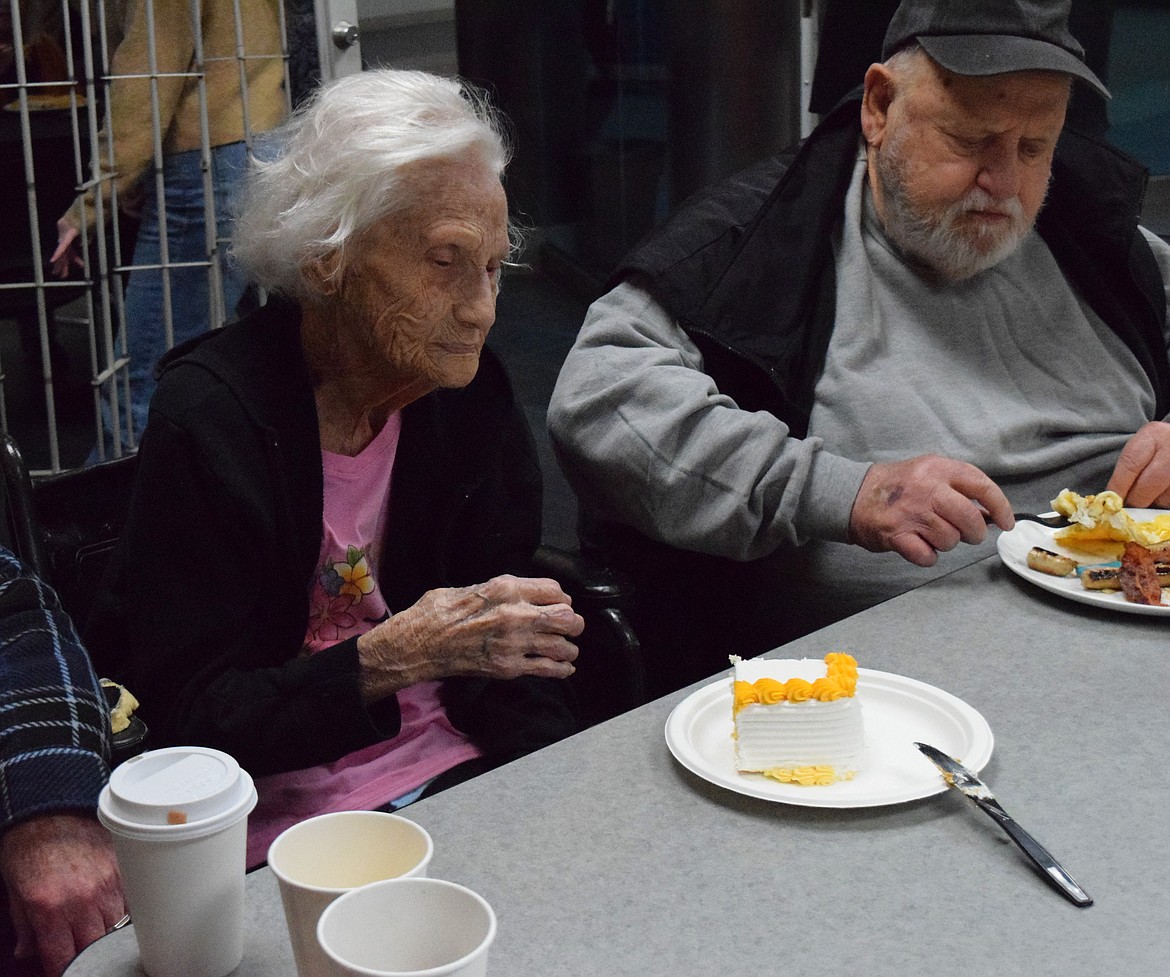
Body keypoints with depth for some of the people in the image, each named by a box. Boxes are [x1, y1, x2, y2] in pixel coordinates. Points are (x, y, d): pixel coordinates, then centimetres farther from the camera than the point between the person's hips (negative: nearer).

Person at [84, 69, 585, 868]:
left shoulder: (473, 393, 1)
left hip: (461, 771, 5)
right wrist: (391, 660, -27)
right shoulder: (211, 418, -15)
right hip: (283, 824, -5)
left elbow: (498, 641, 5)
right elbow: (193, 724, -15)